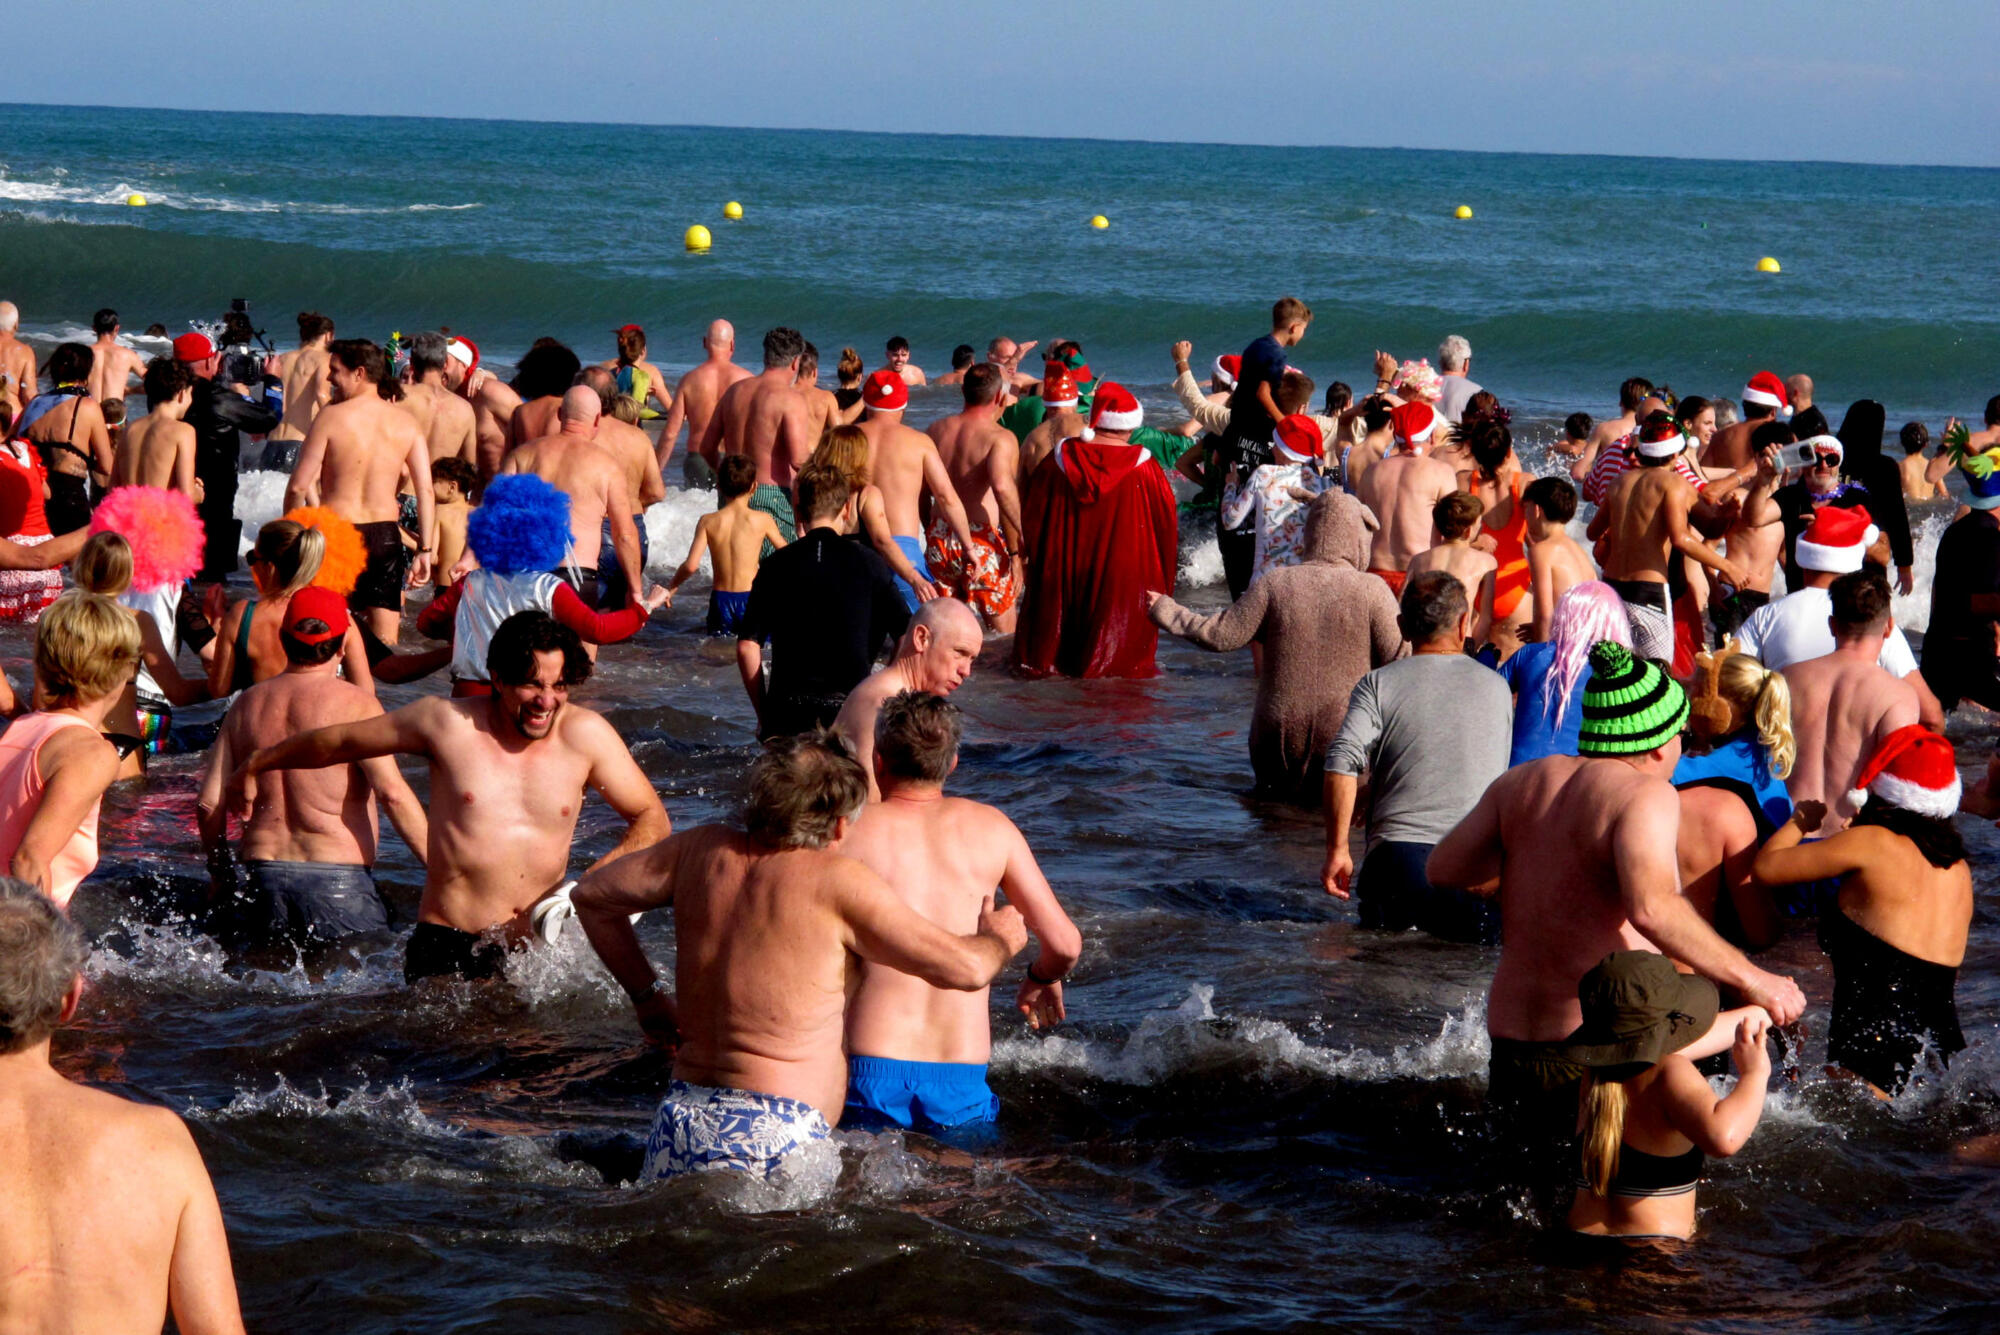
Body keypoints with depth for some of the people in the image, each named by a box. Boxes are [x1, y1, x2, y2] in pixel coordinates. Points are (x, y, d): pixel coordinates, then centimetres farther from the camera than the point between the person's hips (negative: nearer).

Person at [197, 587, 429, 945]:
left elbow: (208, 805, 10)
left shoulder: (247, 704, 12)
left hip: (262, 877, 5)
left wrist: (221, 877, 23)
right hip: (338, 883, -4)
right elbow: (393, 793, -14)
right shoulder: (353, 704, -3)